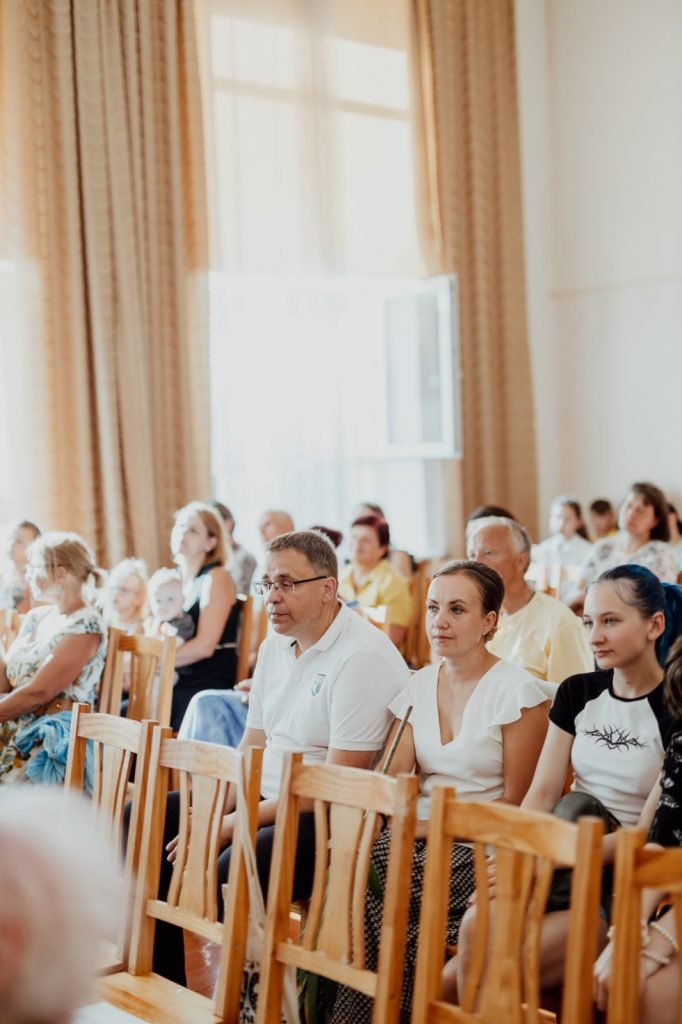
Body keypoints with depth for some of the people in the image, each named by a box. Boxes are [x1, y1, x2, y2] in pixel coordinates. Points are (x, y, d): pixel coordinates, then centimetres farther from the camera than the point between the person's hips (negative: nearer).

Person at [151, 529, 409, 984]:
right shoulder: (275, 646, 11)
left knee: (232, 867, -34)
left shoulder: (363, 656, -17)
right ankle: (163, 987, 7)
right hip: (264, 799, 9)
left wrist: (237, 823, -19)